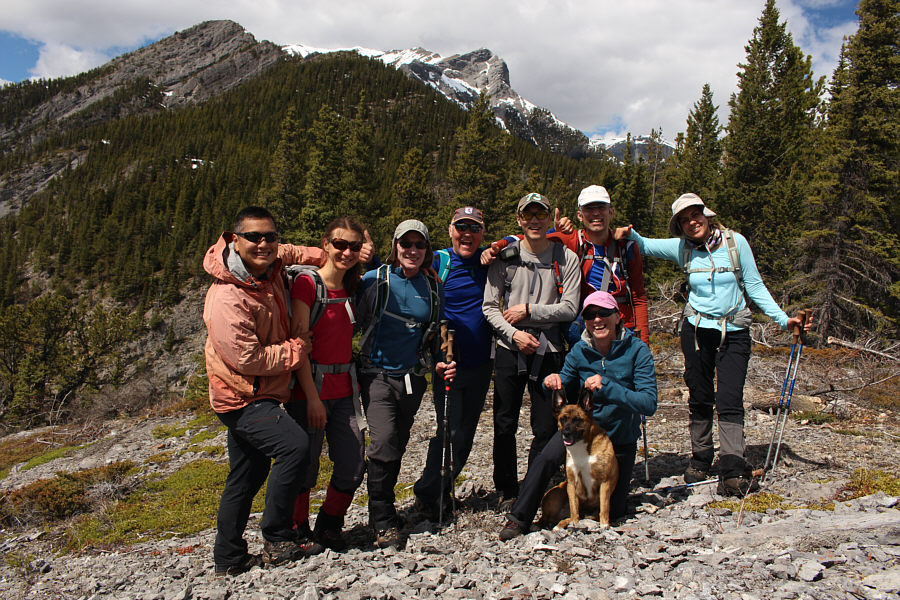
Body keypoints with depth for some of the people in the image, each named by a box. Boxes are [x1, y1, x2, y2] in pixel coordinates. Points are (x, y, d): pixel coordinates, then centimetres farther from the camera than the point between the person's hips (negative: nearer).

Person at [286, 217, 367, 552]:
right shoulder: (307, 283, -10)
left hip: (344, 390, 6)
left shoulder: (351, 287, 10)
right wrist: (312, 397, -16)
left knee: (353, 466, 8)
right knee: (304, 466, 4)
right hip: (310, 389, -6)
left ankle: (329, 526, 30)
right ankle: (297, 533, 27)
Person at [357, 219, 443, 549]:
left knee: (398, 446, 12)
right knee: (383, 442, -16)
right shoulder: (374, 281, -6)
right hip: (378, 374, -4)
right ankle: (383, 522, -2)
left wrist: (441, 363, 5)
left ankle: (384, 505, 32)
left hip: (413, 378, 4)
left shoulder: (432, 288, 6)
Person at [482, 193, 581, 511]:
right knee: (505, 424, 7)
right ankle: (507, 492, 24)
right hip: (509, 349, 1)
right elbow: (489, 307, 2)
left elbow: (569, 308, -5)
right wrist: (514, 333, -11)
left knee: (546, 428, 4)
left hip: (548, 350, 0)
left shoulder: (566, 259, 1)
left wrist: (528, 309, -11)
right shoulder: (505, 257, 2)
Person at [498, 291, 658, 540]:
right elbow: (566, 395, 6)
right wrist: (554, 383, -19)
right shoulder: (579, 350, -8)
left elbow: (649, 404, -25)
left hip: (621, 438, -1)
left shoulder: (637, 350, -18)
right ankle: (519, 519, -12)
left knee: (613, 510, 9)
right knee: (546, 459, -28)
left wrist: (607, 387, -37)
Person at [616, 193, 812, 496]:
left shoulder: (735, 242, -5)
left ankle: (733, 473, -13)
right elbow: (644, 245, 5)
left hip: (734, 332, -2)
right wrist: (629, 234, -18)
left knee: (729, 400, -11)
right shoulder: (682, 248, 1)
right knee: (700, 399, 9)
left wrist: (783, 319, -8)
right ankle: (700, 460, 23)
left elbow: (755, 286, -1)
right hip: (696, 330, 2)